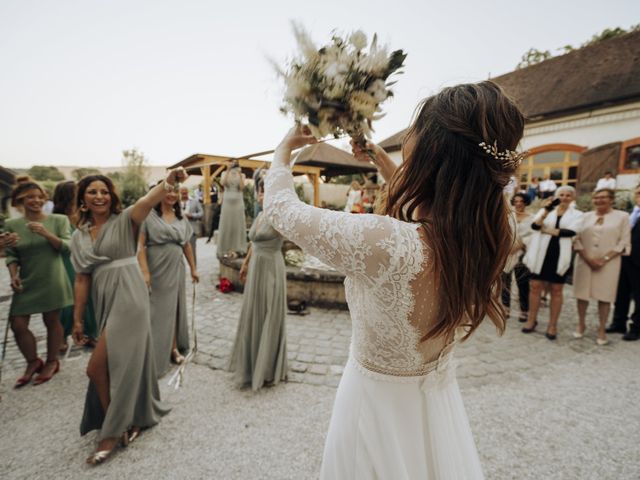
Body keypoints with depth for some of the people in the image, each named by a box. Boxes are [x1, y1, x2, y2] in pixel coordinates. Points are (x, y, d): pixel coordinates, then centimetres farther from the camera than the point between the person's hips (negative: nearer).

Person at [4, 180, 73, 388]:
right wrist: (13, 276, -10)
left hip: (52, 281, -2)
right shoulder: (11, 225, 2)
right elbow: (11, 255, 3)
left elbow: (66, 247, -9)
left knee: (52, 321, 8)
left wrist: (46, 234, -22)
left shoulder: (58, 220, -4)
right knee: (17, 325, 4)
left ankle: (51, 362, 27)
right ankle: (33, 362, 27)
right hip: (26, 282, 3)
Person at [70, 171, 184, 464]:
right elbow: (82, 279, 14)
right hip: (104, 301, 6)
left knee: (97, 368, -5)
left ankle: (113, 431, 16)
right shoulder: (79, 236, 13)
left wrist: (167, 184, -47)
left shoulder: (124, 220, -4)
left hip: (128, 297, -6)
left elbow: (146, 201, -26)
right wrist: (77, 319, 13)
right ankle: (134, 418, 37)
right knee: (126, 359, 16)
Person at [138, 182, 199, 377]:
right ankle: (155, 356, 18)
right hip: (156, 270, -4)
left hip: (176, 269, 5)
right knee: (157, 310, 4)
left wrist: (193, 268, 13)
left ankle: (174, 348, 29)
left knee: (174, 308, 13)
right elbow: (140, 245, -12)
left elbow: (187, 245, 14)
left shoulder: (181, 218, 9)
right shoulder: (149, 215, -7)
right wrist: (144, 271, -19)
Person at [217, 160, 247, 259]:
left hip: (238, 202, 0)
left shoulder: (242, 175, 6)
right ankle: (226, 249, 5)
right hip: (227, 202, 0)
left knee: (237, 225, 0)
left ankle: (236, 249, 5)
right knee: (226, 225, 0)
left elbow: (242, 187, -9)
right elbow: (223, 183, -13)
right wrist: (228, 170, -15)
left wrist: (239, 174, -13)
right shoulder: (225, 173, 6)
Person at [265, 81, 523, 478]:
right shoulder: (485, 238, -17)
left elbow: (282, 209, -21)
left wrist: (286, 147, -1)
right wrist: (380, 159, 15)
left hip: (378, 398, -5)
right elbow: (428, 205, 7)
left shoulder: (385, 242, -38)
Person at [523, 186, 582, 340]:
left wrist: (547, 230, -10)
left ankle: (552, 325, 15)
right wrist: (546, 211, -22)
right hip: (541, 254, 1)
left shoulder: (577, 214, 6)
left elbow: (571, 232, -13)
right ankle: (532, 320, 17)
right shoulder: (545, 210, 9)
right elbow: (534, 225, -10)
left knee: (556, 291, 6)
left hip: (560, 256, -1)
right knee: (535, 286, 4)